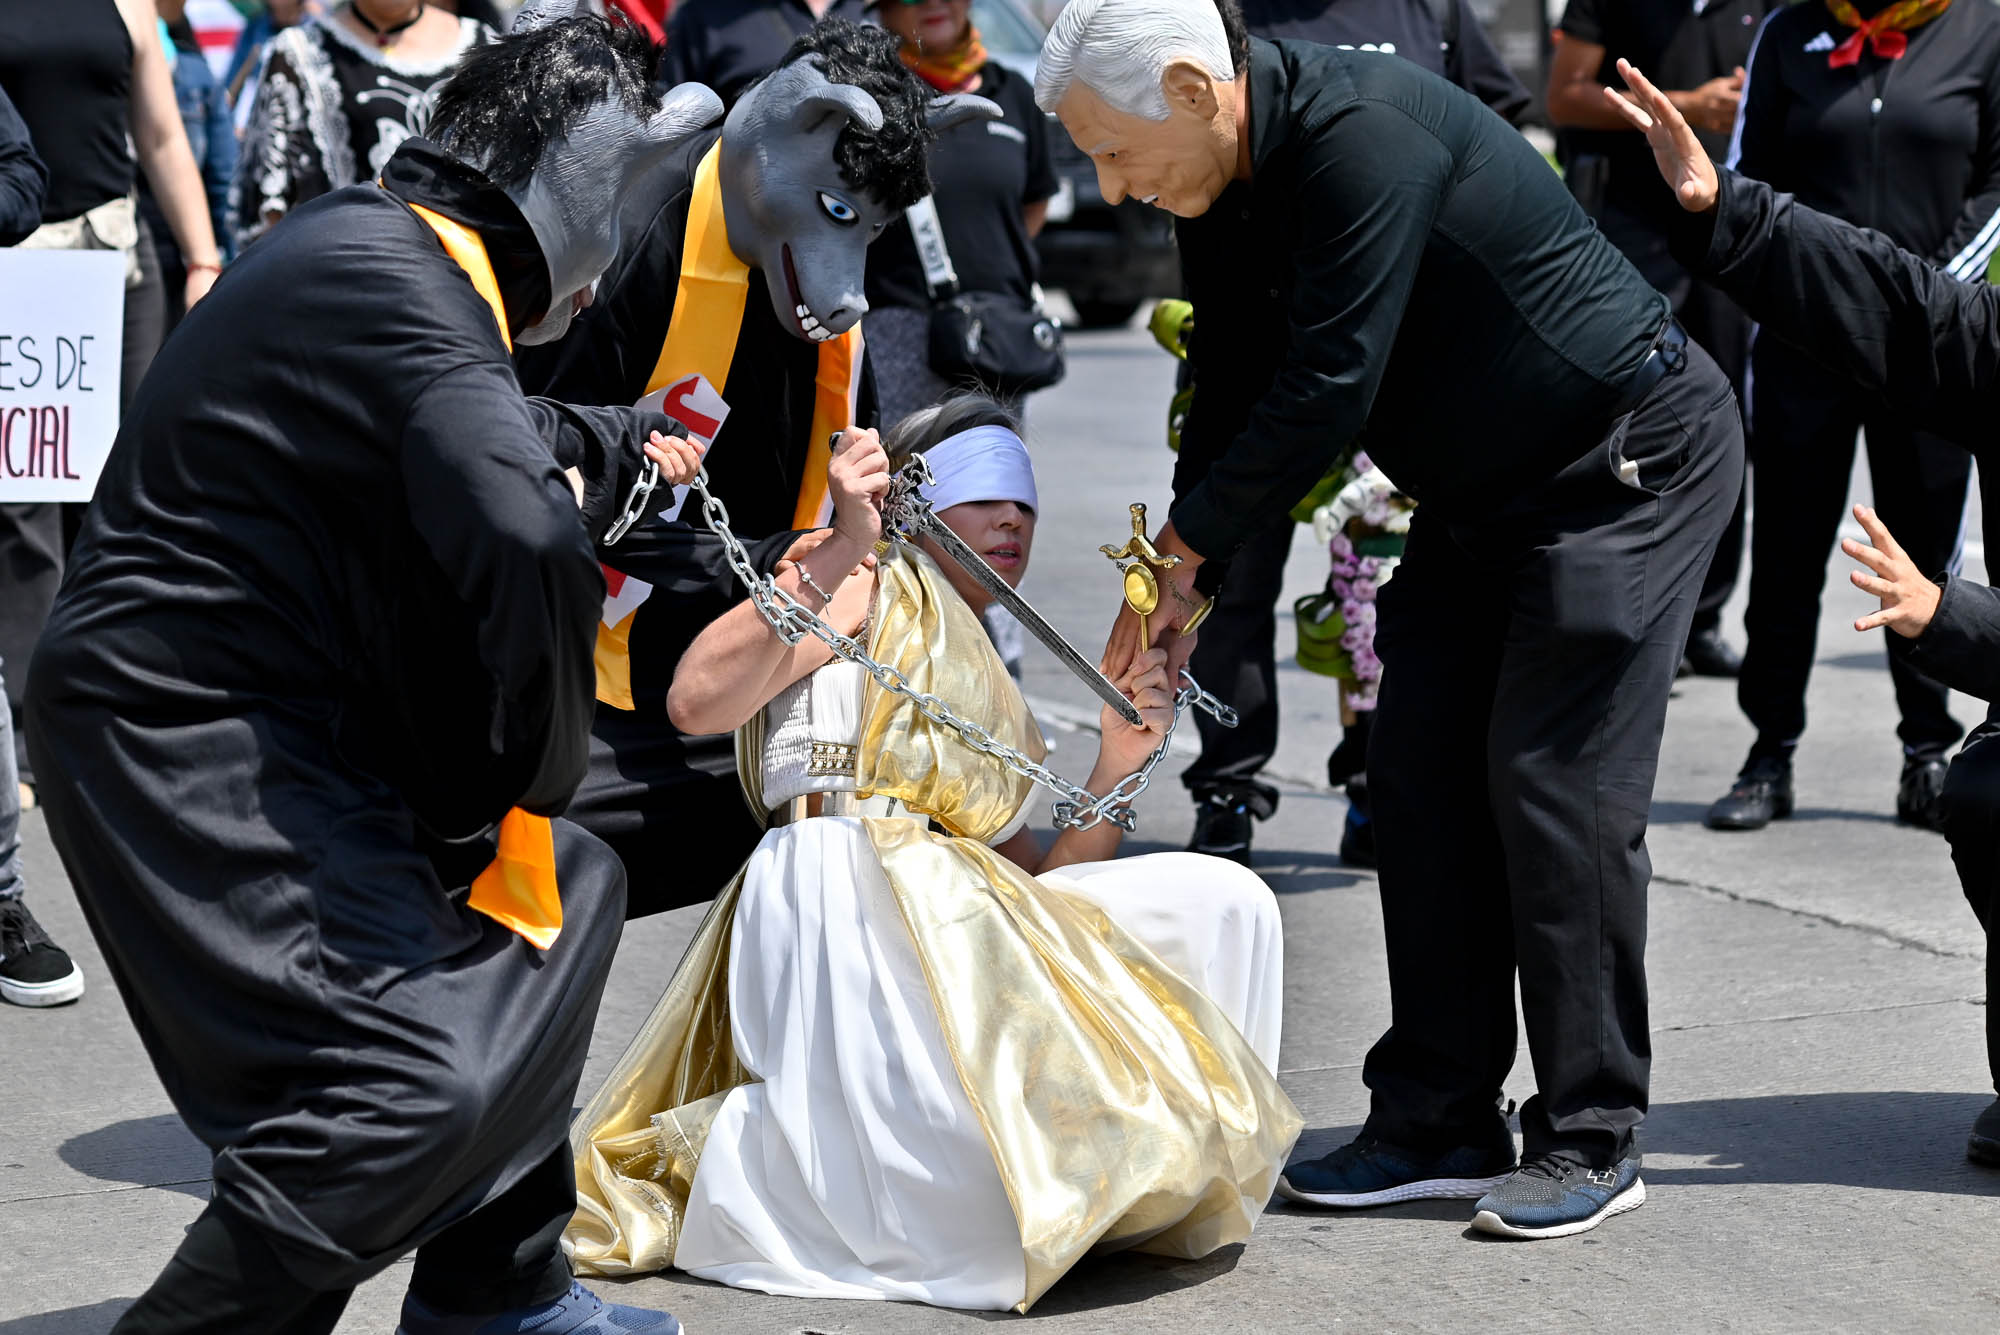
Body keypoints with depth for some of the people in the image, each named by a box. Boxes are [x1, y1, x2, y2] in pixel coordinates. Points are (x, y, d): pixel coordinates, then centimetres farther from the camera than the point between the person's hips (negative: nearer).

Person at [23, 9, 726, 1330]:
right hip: (185, 739, -11)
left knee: (565, 894, 23)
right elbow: (528, 545, -34)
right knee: (420, 1079, -23)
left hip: (276, 716, 11)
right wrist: (535, 768, -19)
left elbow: (478, 435, 35)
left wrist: (620, 442, 46)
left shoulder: (378, 238, 13)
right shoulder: (405, 286, -20)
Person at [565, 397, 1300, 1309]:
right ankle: (741, 1151, -3)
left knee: (1227, 902, 0)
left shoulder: (987, 692, 35)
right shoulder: (882, 585, 10)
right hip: (849, 895, -8)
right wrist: (840, 550, -14)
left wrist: (1116, 768, 11)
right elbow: (697, 702, -8)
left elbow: (1035, 890, 24)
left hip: (957, 926, 8)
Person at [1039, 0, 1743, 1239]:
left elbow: (1326, 390, -29)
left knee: (1557, 789, -10)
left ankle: (1592, 1139, -2)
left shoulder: (1363, 139, -29)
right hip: (1487, 487, 9)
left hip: (1631, 458, -9)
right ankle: (1441, 1123, 10)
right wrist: (1187, 583, -2)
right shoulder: (1225, 185, 1)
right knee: (1425, 783, 4)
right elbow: (1232, 394, 8)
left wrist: (1187, 542, -17)